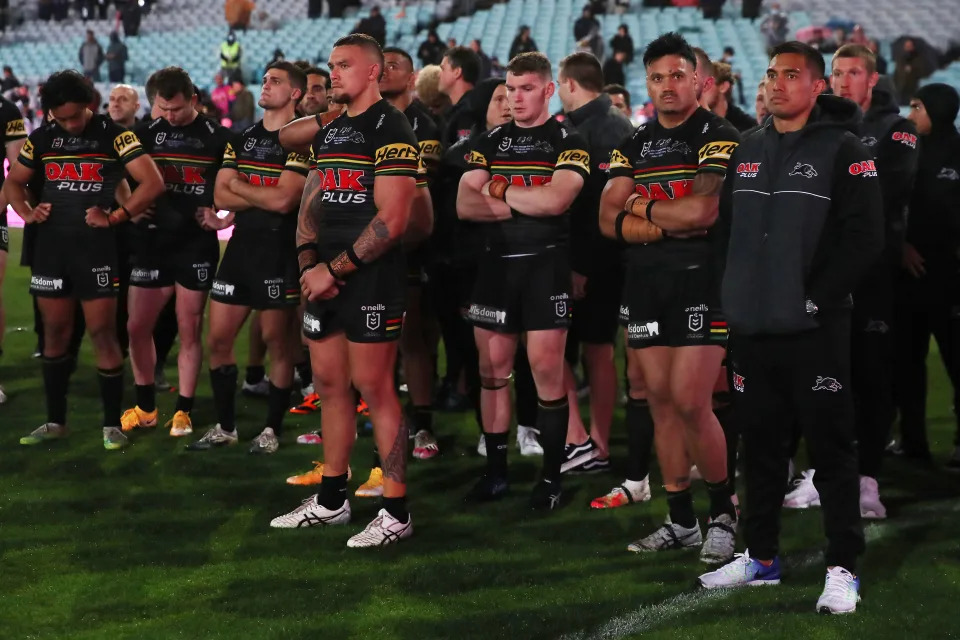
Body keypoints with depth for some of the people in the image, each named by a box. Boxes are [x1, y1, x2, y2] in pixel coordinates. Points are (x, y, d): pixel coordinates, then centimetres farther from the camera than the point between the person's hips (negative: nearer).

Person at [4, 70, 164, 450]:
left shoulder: (113, 136, -7)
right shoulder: (42, 139, 7)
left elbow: (153, 183, -12)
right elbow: (13, 182, 18)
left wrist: (114, 218, -16)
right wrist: (27, 213, 0)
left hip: (96, 247, -4)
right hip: (50, 246, 4)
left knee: (102, 332, -4)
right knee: (55, 332, 10)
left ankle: (112, 424, 5)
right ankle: (55, 421, 19)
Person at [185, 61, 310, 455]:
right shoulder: (242, 139, 13)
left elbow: (283, 200, -19)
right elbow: (221, 198, 5)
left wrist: (239, 185, -4)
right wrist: (264, 196, -10)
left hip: (279, 252, -6)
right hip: (240, 246, 7)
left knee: (277, 341, 3)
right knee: (218, 340, 7)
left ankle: (272, 429, 15)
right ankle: (225, 426, 19)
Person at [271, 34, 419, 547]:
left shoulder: (390, 130, -10)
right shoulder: (328, 132, 16)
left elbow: (391, 220, -17)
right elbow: (311, 204, 17)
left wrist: (334, 270, -15)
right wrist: (308, 261, -1)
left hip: (370, 280, -8)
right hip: (324, 278, 8)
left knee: (374, 389, -7)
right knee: (329, 385, 12)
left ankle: (396, 514, -1)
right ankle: (331, 500, 23)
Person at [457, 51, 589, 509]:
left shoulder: (568, 142, -2)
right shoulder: (491, 141, 11)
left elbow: (556, 199, -19)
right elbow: (465, 205, 0)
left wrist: (498, 194, -8)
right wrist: (527, 205, -11)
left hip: (546, 264, -5)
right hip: (496, 263, 5)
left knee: (546, 371, -5)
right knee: (493, 369, 6)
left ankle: (551, 476, 3)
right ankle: (495, 471, 15)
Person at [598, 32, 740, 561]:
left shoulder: (719, 138, -6)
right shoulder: (634, 145, 13)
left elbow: (702, 209, -19)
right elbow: (610, 220, 4)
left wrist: (643, 207, -4)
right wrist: (669, 225, -11)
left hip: (701, 280, -6)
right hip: (645, 284, 6)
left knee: (691, 403, -11)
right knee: (660, 402, 7)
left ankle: (723, 513, 8)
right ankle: (681, 522, 16)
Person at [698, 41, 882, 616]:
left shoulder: (843, 151, -6)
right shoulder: (749, 151, 13)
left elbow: (864, 239, -12)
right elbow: (729, 227, 21)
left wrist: (815, 299, -14)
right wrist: (739, 293, 11)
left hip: (814, 331, -6)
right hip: (752, 329, 6)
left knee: (832, 449, -2)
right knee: (761, 445, 14)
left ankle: (843, 569, 4)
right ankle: (761, 558, 24)